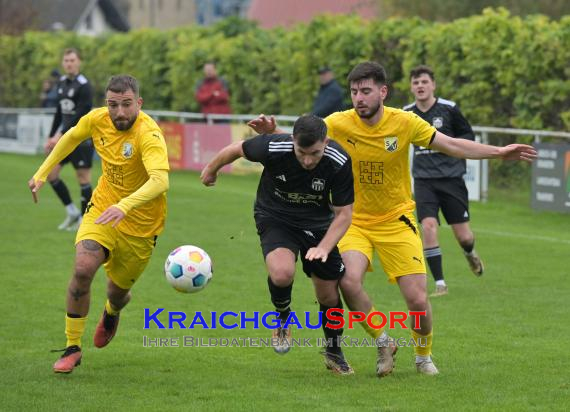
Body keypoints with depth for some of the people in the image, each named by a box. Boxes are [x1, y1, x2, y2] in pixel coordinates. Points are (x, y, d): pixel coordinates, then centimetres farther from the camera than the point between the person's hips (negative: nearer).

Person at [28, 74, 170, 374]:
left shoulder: (148, 135, -29)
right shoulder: (97, 120, -11)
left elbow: (160, 180, -46)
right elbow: (71, 137, 13)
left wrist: (125, 206, -61)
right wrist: (42, 173, 14)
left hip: (140, 223, -3)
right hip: (102, 208, 3)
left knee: (118, 291, 12)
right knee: (83, 269, -22)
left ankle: (112, 311, 54)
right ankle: (72, 348, -7)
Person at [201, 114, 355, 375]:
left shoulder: (339, 163, -26)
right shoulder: (272, 148, -29)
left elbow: (343, 213, -15)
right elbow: (236, 149, -8)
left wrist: (323, 248, -30)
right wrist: (211, 170, 11)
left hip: (317, 224, 2)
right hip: (275, 217, -2)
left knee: (329, 296, 3)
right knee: (282, 273, -31)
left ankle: (334, 353, 32)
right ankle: (283, 317, 4)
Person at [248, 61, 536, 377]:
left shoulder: (405, 123, -11)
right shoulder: (339, 124, -12)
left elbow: (453, 146, -4)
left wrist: (499, 152, -12)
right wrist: (272, 132, -31)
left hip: (396, 221, 0)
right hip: (354, 220, 0)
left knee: (417, 299, -8)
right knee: (349, 281, -27)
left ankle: (423, 356, 24)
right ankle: (382, 343, 0)